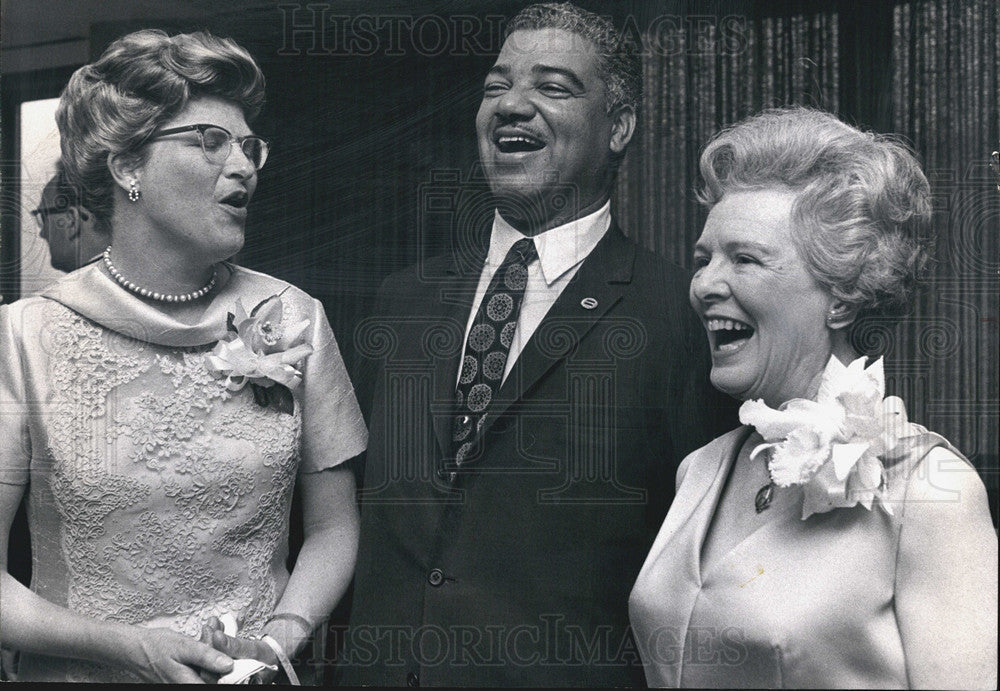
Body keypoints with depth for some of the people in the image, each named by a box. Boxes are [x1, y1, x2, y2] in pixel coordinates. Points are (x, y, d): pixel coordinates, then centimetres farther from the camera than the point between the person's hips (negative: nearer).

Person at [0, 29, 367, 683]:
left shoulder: (294, 320, -5)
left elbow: (334, 525, 2)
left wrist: (282, 633, -14)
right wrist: (129, 645, -20)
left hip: (256, 676, 2)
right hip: (81, 674, -1)